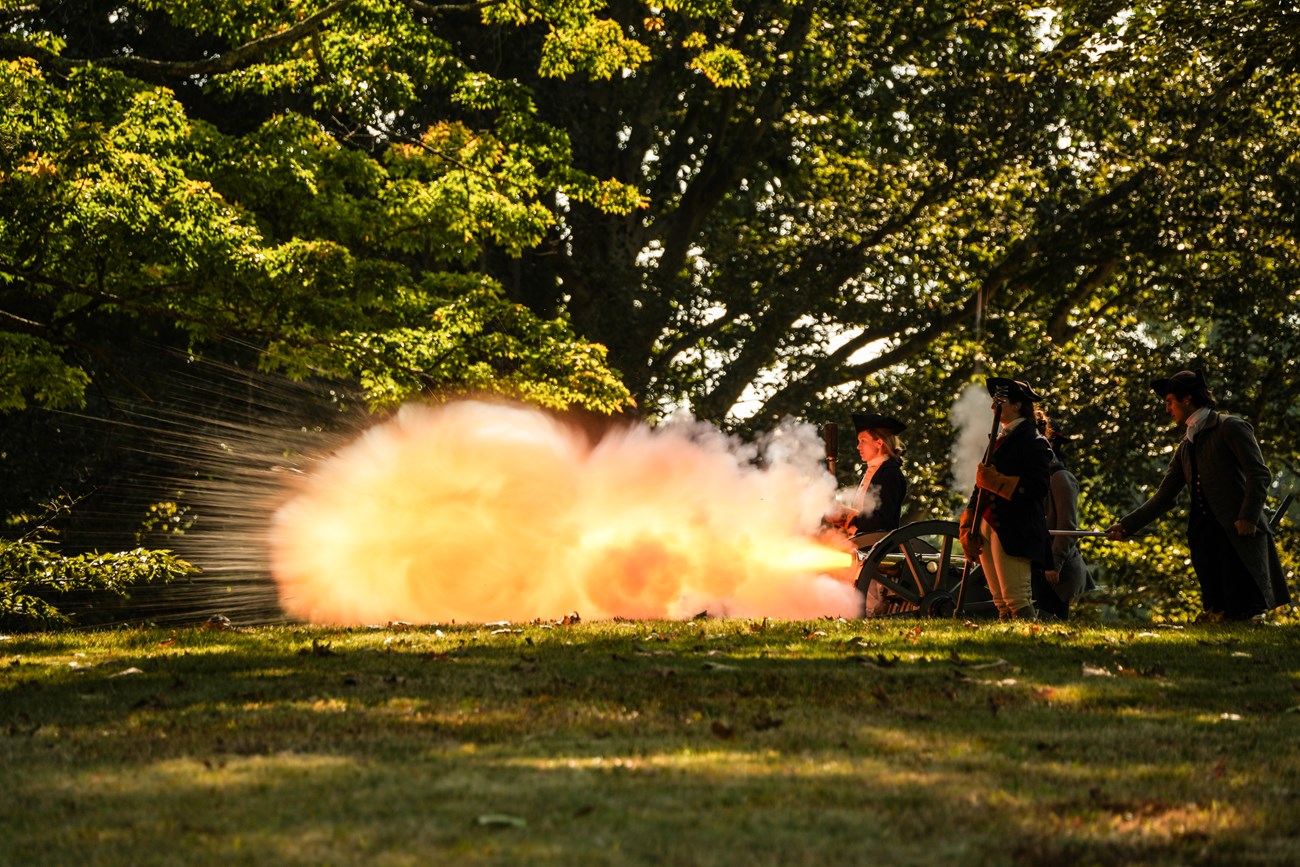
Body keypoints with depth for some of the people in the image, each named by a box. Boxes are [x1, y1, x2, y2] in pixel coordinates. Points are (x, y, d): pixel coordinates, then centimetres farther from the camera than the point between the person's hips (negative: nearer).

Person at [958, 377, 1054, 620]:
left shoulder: (1034, 442, -4)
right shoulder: (999, 440, 23)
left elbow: (1037, 487, -16)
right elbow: (982, 486, 23)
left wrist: (997, 481, -18)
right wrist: (966, 528, 14)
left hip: (1014, 533, -9)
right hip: (987, 530, 9)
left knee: (1017, 600, -14)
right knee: (1001, 602, 6)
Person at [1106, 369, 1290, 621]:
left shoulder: (1230, 427, -1)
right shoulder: (1186, 445, 21)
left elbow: (1259, 474, -8)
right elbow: (1165, 496, 22)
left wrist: (1248, 517, -18)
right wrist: (1127, 525, 16)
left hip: (1238, 533, -7)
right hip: (1202, 535, 7)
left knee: (1244, 612, -13)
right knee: (1217, 612, 2)